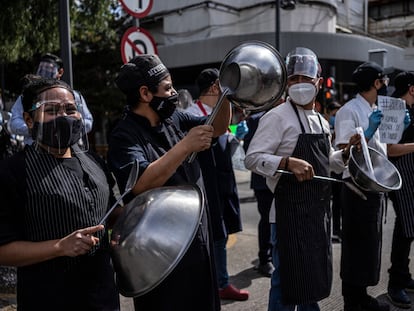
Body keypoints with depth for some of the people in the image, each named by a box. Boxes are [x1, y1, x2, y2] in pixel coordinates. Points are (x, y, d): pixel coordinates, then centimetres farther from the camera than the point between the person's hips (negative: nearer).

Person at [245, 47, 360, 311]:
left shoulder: (321, 122, 13)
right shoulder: (277, 117, -11)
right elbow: (253, 158, -18)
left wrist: (346, 152, 6)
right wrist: (289, 162, -30)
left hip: (319, 210, 8)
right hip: (291, 212, -8)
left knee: (314, 277, 20)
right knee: (289, 280, 2)